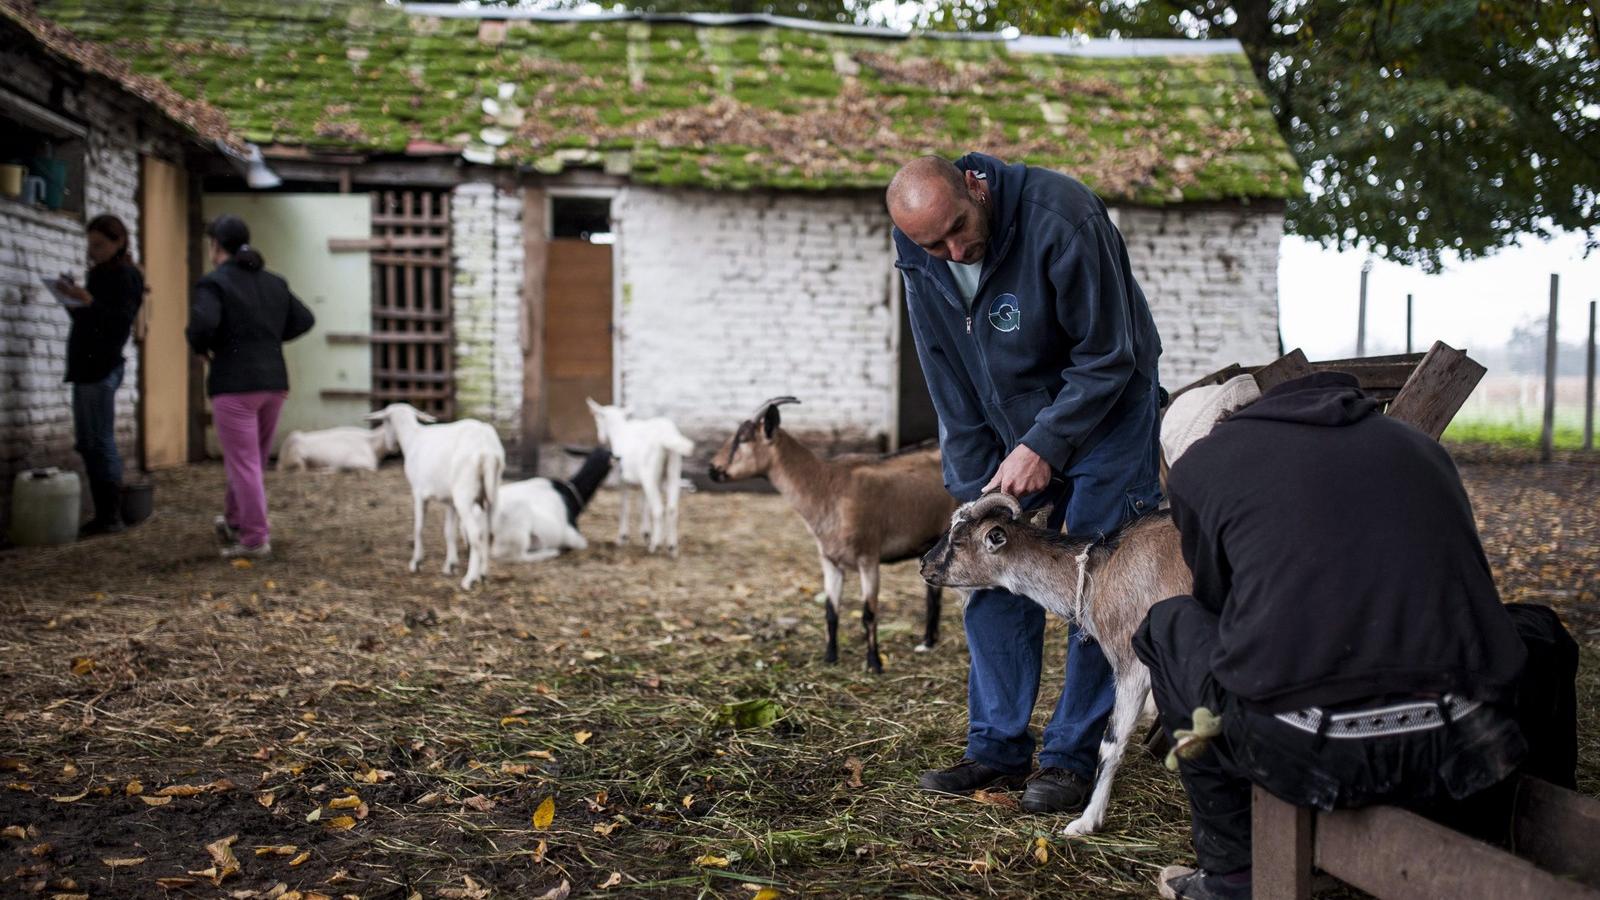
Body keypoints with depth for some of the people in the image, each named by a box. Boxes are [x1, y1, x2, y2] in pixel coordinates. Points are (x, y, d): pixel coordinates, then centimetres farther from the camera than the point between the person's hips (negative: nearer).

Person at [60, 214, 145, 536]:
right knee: (87, 443, 10)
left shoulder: (125, 276, -7)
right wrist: (74, 298, 4)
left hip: (102, 367, -9)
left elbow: (121, 322, -18)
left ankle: (111, 517, -5)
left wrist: (86, 300, -27)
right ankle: (103, 515, 13)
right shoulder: (101, 274, 18)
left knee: (100, 443, -8)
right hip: (85, 365, 9)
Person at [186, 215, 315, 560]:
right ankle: (234, 521, 32)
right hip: (273, 381, 7)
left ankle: (255, 539, 0)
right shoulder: (274, 283, 12)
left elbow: (202, 323, -24)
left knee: (244, 464, -1)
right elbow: (305, 320, 15)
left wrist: (201, 348, -4)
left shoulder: (214, 282, -8)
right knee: (252, 460, 19)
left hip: (234, 383, -6)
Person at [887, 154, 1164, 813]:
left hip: (1102, 407, -5)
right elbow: (951, 390, -4)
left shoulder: (1060, 219, -29)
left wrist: (1045, 446, -27)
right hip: (1004, 420, 5)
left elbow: (1107, 358, -23)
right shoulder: (921, 262, -12)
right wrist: (976, 487, -8)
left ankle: (1072, 757, 2)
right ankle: (998, 748, 11)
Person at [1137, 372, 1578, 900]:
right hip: (1462, 744, 3)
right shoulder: (1420, 445, 24)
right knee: (1538, 635, 36)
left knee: (1170, 626, 26)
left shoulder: (1200, 463, 15)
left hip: (1304, 755, -3)